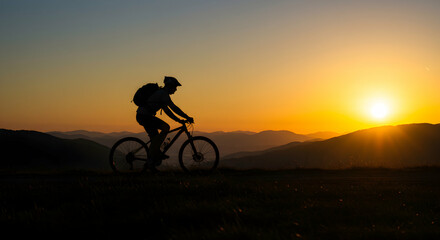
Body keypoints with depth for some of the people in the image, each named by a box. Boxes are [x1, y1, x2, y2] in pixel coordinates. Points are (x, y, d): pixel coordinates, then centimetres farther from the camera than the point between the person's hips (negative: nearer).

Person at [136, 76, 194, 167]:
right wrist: (187, 117, -17)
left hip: (142, 116, 10)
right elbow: (174, 108, -19)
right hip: (144, 116, -10)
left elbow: (167, 110, 23)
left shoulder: (161, 93, 19)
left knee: (155, 138, 12)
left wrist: (178, 120, 18)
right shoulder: (163, 93, -12)